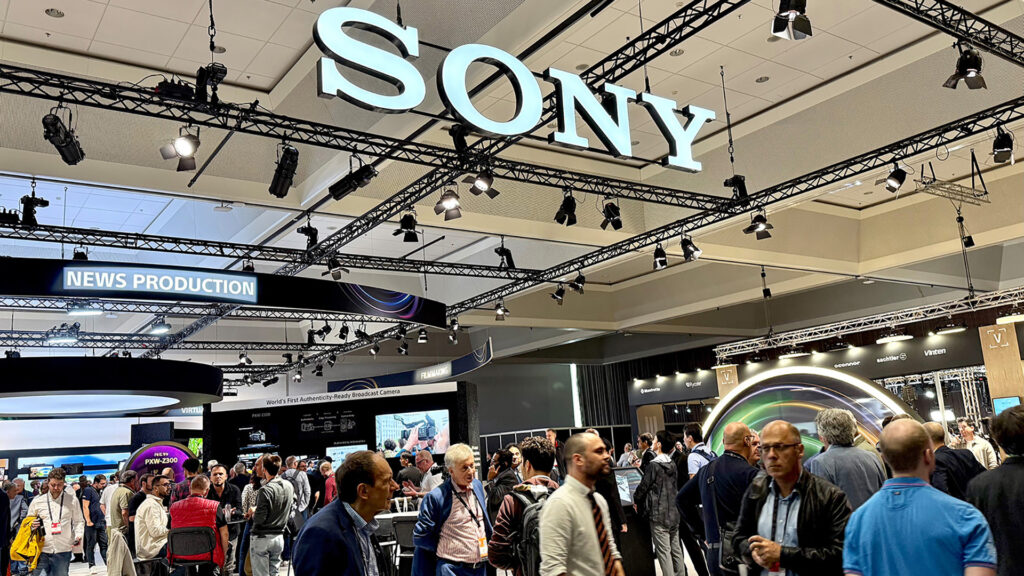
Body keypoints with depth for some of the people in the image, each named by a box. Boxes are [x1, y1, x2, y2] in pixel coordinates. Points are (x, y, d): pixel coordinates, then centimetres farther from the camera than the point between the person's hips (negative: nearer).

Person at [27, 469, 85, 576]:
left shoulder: (72, 500, 5)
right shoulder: (37, 501, 6)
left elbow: (79, 521, 12)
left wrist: (78, 535, -6)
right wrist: (32, 526, -6)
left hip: (63, 551, 0)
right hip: (42, 551, 0)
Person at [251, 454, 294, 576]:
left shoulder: (265, 490, -18)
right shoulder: (289, 486, 3)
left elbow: (259, 519, -19)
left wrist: (253, 513, 0)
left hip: (262, 538, -6)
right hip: (279, 537, 6)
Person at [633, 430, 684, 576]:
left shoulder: (654, 465, -14)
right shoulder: (672, 464, 9)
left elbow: (644, 486, -10)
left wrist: (635, 499, 10)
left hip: (659, 515, -7)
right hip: (674, 513, 7)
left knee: (663, 551, -4)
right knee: (676, 549, 13)